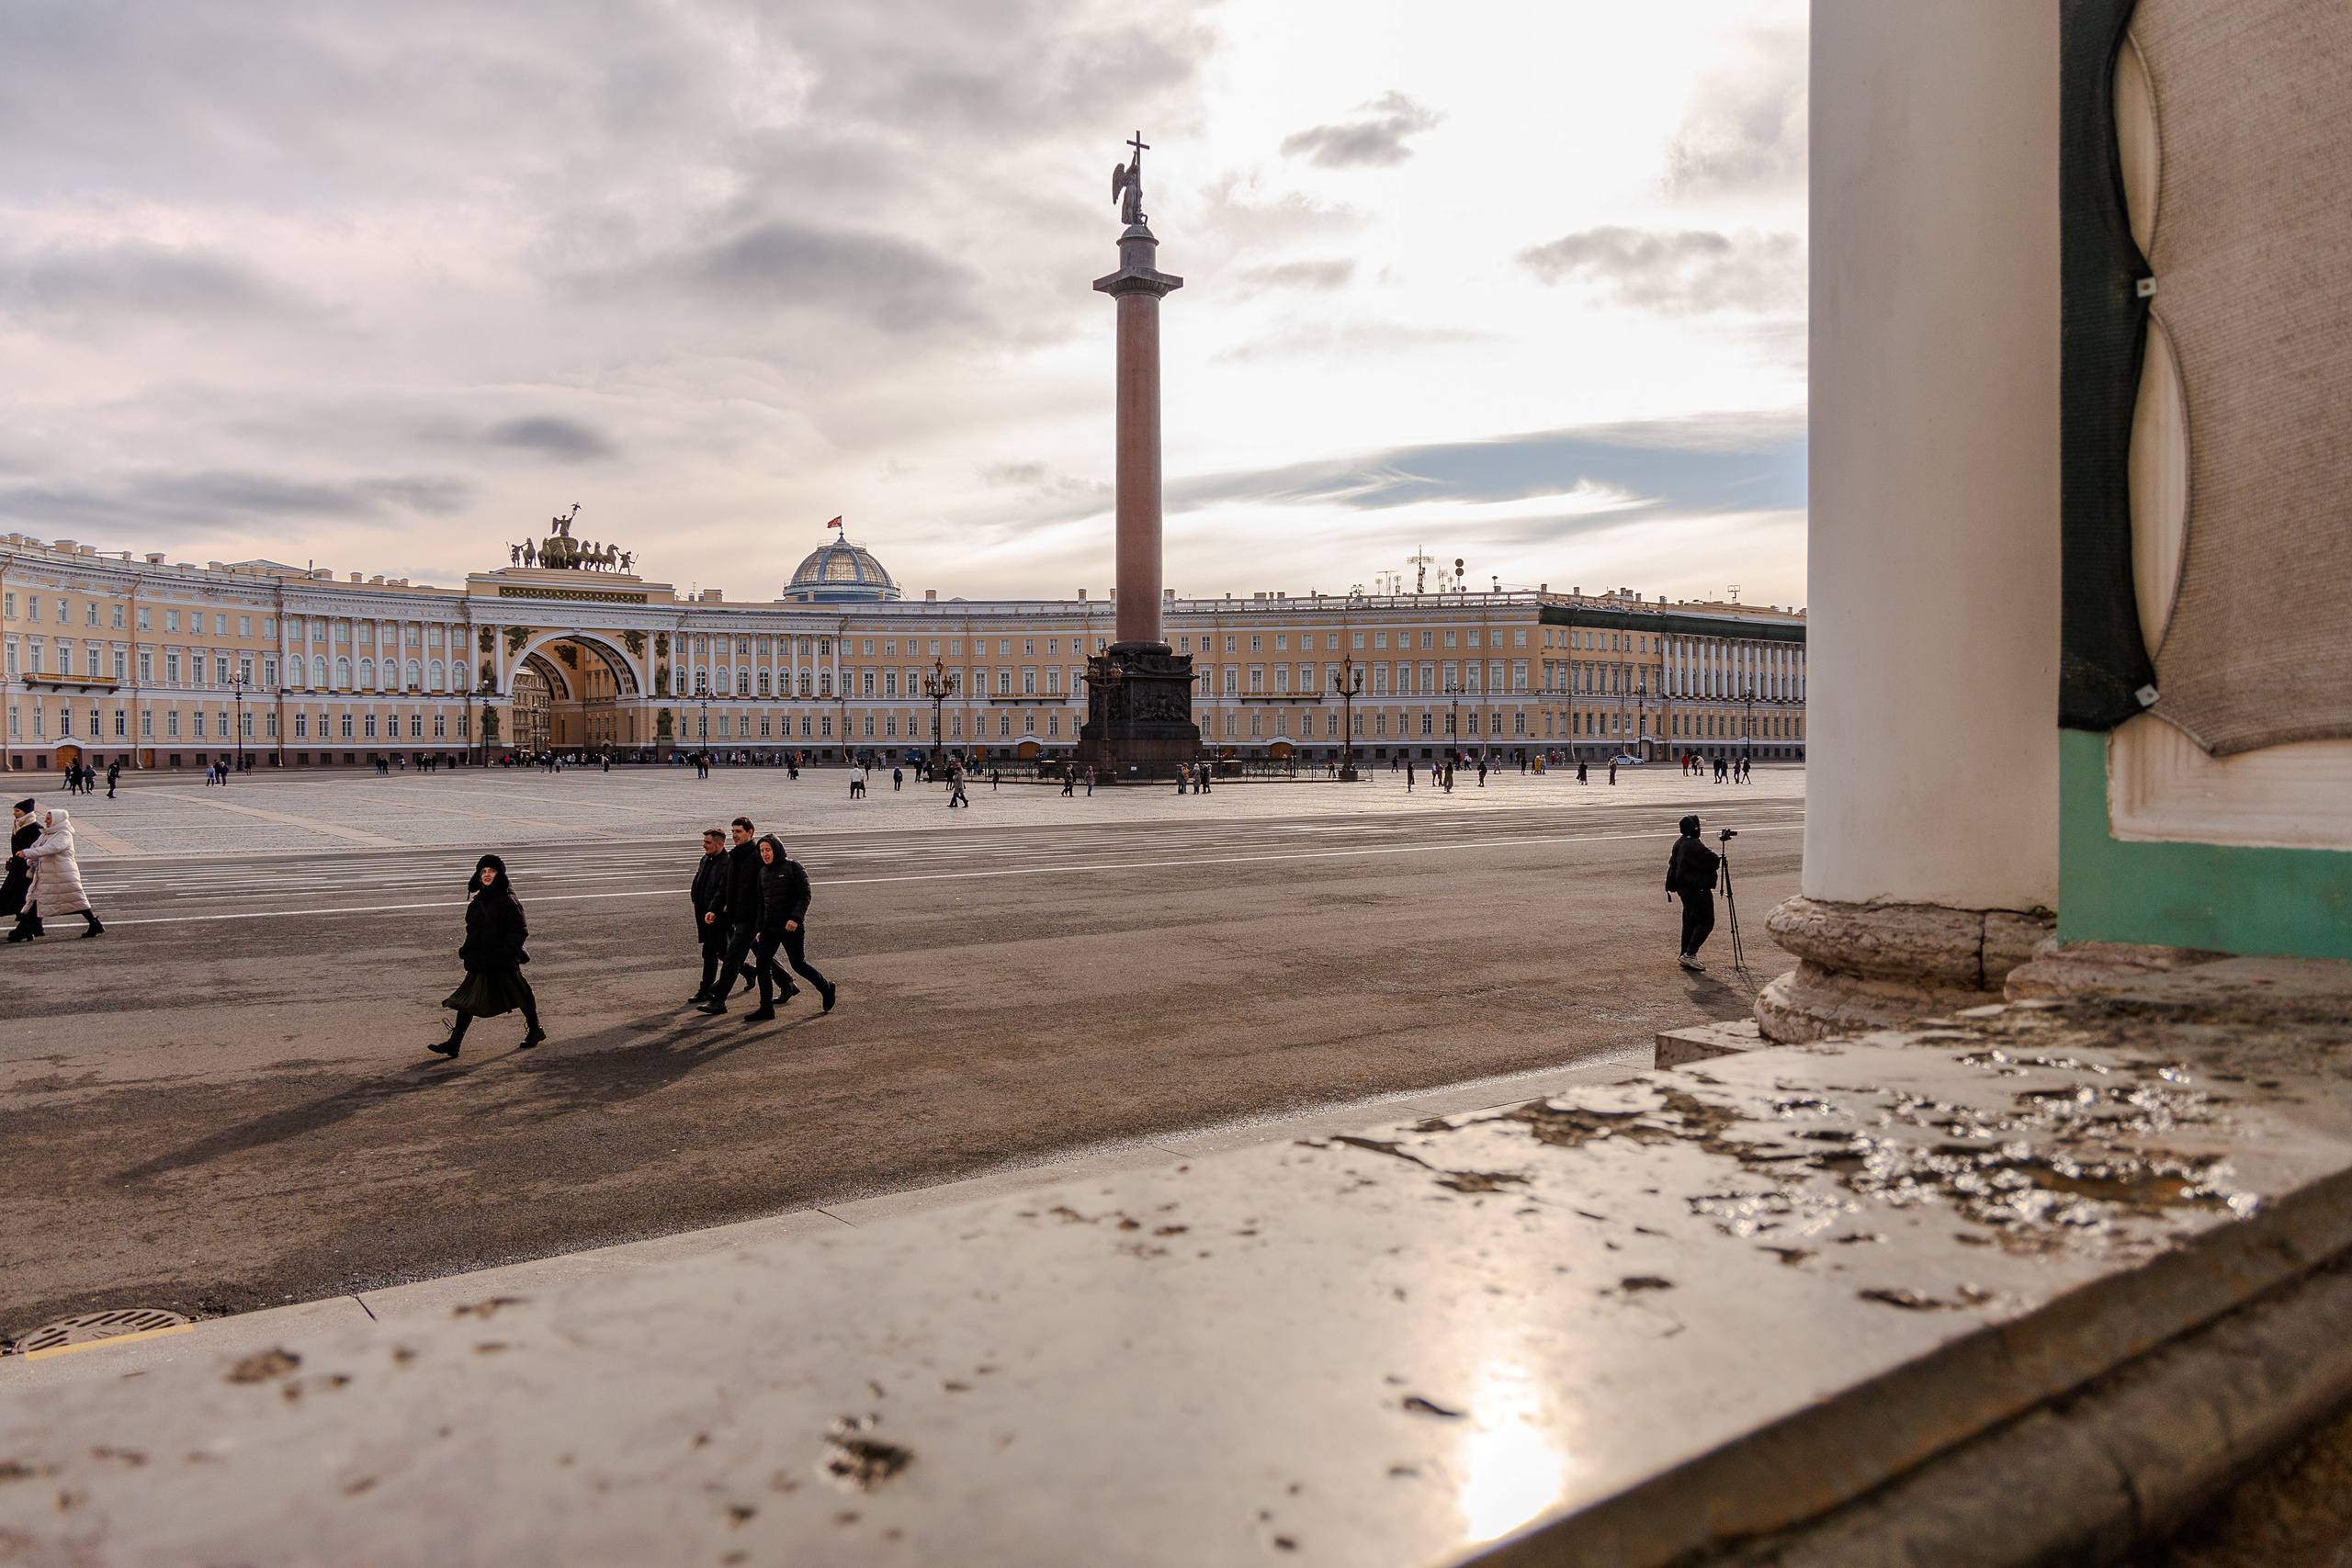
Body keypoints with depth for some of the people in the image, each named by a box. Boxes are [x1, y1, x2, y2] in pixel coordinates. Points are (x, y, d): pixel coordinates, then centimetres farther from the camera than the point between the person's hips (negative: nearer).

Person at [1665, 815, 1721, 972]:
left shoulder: (1679, 844, 10)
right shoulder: (1693, 845, -22)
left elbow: (1673, 864, 19)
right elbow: (1713, 861, -21)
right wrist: (1718, 858, 1)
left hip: (1685, 888, 10)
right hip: (1697, 890, -10)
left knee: (1690, 921, 14)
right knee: (1706, 921, -6)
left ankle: (1685, 957, 18)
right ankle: (1690, 954, -10)